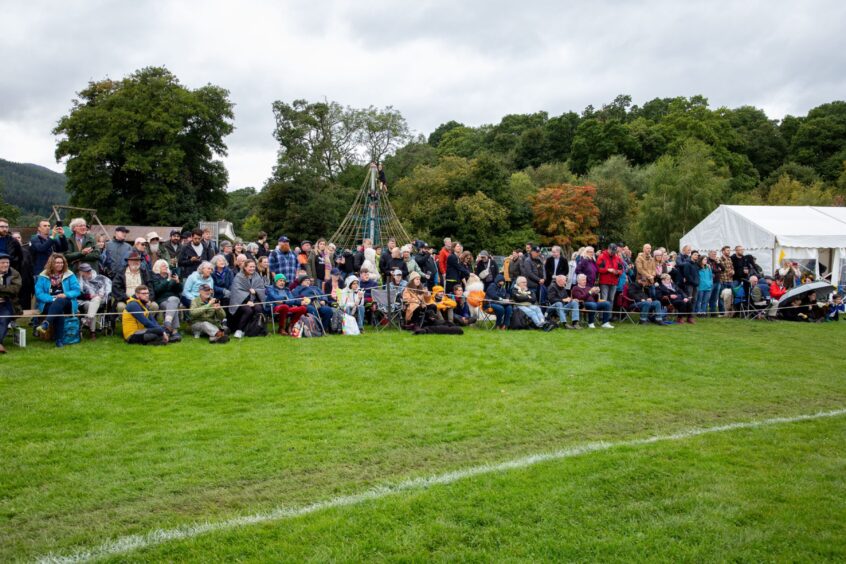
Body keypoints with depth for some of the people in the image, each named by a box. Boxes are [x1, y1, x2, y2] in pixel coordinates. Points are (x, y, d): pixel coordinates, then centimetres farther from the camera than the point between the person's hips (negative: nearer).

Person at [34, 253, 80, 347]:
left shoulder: (69, 275, 9)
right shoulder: (43, 276, 7)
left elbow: (77, 290, 3)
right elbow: (39, 293, -1)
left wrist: (66, 295, -17)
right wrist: (53, 299, -16)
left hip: (66, 304, 0)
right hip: (49, 304, 0)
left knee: (60, 301, -37)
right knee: (59, 312, -35)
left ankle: (46, 323, -53)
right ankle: (59, 340, -41)